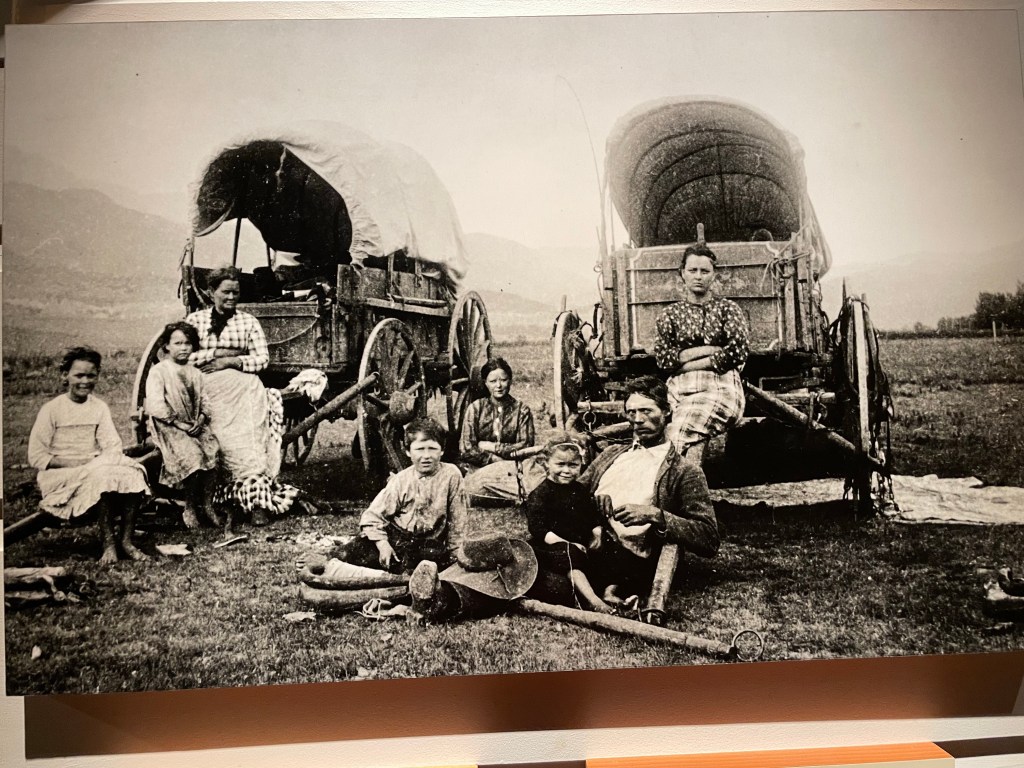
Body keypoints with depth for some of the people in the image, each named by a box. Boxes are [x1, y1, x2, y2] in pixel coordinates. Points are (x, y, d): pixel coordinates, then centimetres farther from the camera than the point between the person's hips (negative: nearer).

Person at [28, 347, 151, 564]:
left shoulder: (99, 407, 8)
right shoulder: (52, 410, -4)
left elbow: (113, 447, 1)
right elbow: (36, 457, -7)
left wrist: (95, 463, -20)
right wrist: (75, 463, -17)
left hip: (97, 468, 4)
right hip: (60, 477, -4)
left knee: (134, 474, -25)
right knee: (104, 477, -34)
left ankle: (126, 541, -22)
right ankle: (108, 544, -27)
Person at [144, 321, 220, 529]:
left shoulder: (195, 373, 19)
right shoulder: (158, 371, 0)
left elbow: (204, 400, 14)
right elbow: (155, 405, -11)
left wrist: (201, 419, -8)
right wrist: (180, 423, -16)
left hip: (196, 424, 5)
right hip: (169, 428, -5)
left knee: (212, 451, -24)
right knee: (193, 454, -31)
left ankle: (207, 504, -13)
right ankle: (190, 508, -14)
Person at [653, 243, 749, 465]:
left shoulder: (728, 309, 12)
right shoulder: (670, 315, 17)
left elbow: (737, 354, -2)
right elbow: (662, 358, 3)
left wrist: (684, 361, -3)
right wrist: (709, 349, -6)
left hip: (721, 387, -2)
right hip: (681, 391, 2)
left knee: (683, 431, -31)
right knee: (695, 439, -30)